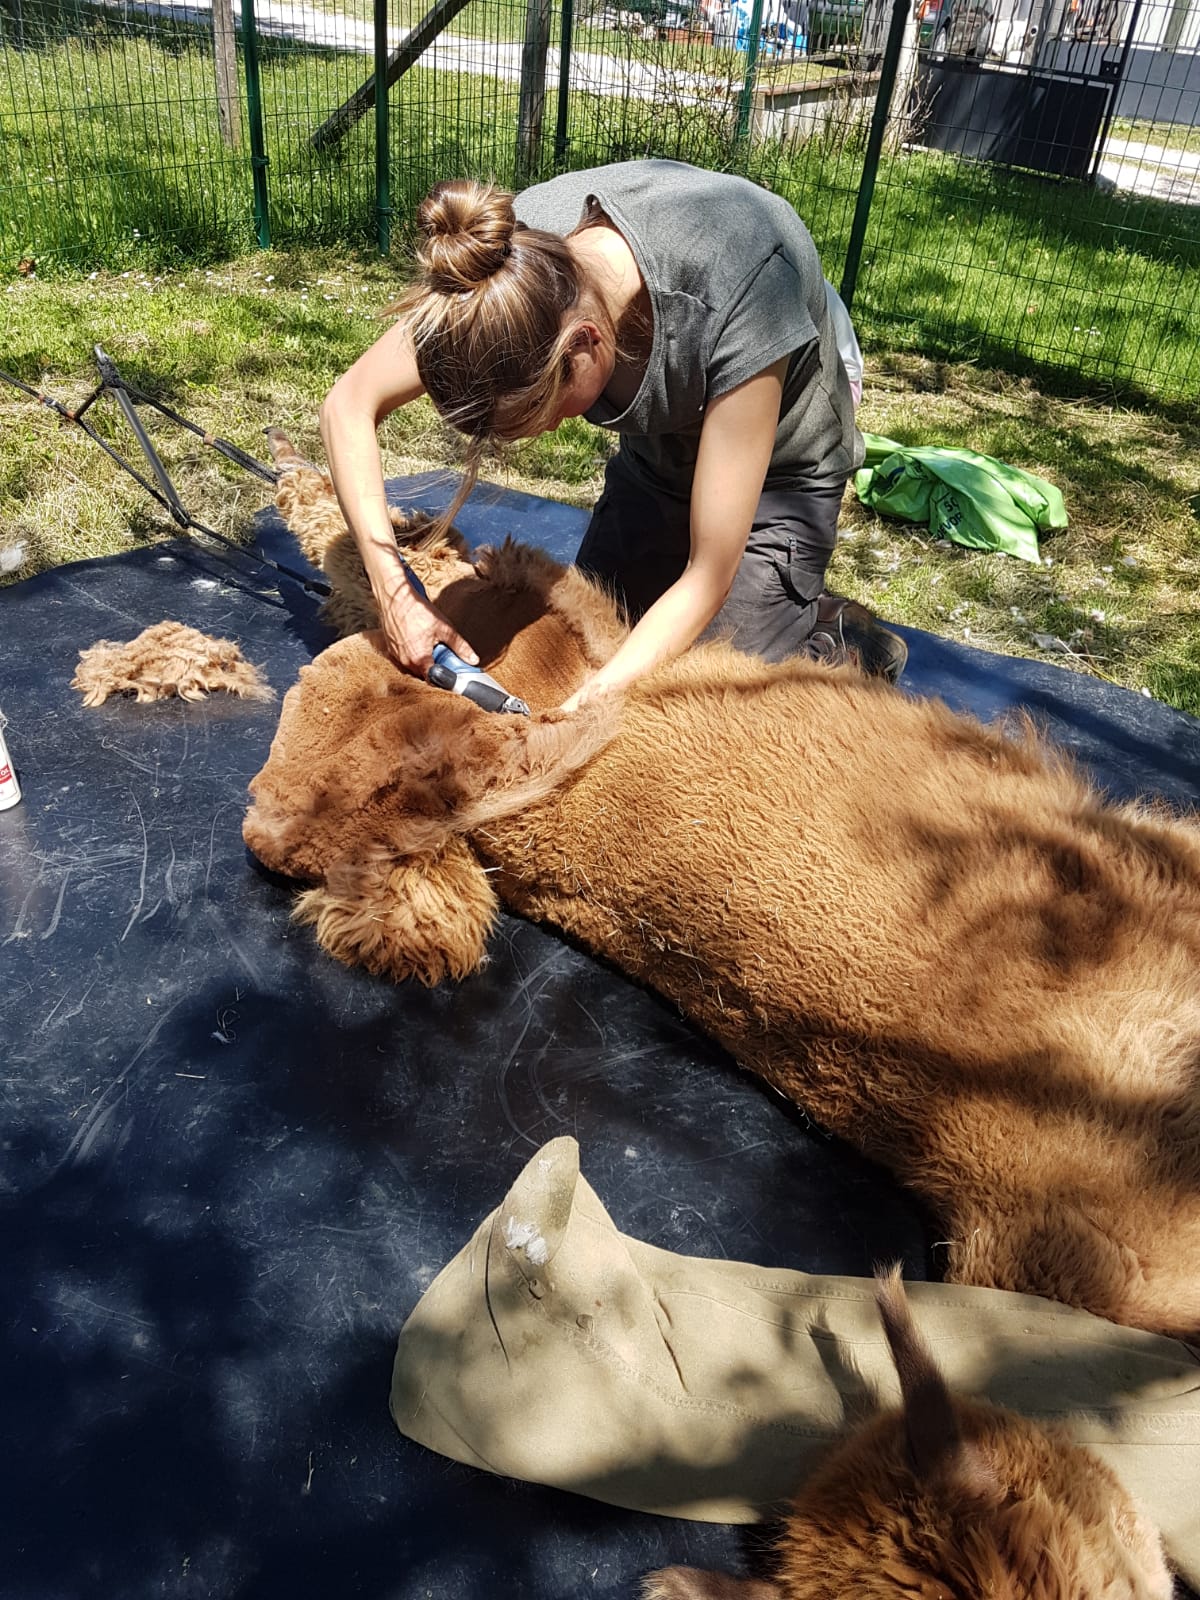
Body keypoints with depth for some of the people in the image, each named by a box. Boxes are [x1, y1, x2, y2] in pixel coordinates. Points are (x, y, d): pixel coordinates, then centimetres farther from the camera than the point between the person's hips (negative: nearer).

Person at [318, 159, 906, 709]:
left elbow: (707, 580, -33)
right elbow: (349, 404, -18)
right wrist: (392, 591, -28)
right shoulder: (519, 253, -29)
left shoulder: (736, 302, -41)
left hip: (774, 474, -5)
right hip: (654, 458, 5)